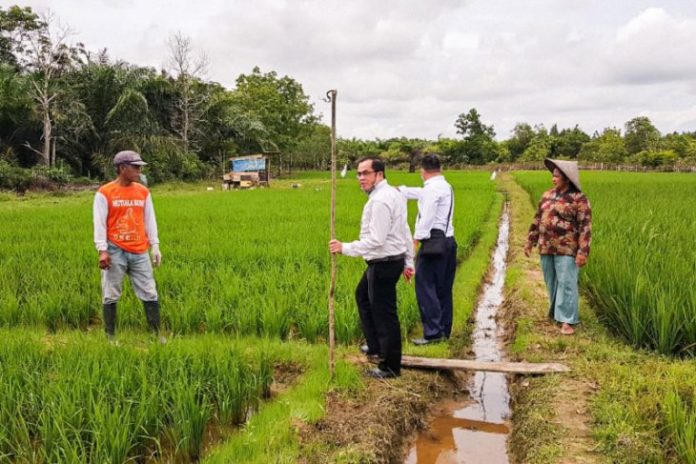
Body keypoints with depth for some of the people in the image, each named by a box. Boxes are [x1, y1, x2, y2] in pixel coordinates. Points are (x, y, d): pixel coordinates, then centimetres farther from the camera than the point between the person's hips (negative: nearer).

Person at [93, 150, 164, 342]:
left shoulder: (143, 192, 8)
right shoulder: (105, 193, -4)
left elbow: (150, 220, 12)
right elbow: (99, 223, -6)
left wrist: (155, 246, 6)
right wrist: (102, 251, -13)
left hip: (139, 252, 4)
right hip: (115, 252, -4)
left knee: (150, 294, 3)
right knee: (111, 296, 5)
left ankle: (157, 334, 10)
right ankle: (110, 336, 16)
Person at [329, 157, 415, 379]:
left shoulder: (379, 201, -22)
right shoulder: (394, 194, 11)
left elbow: (376, 240, -26)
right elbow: (405, 232, 15)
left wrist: (345, 248, -20)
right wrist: (408, 262, 20)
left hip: (384, 264, -11)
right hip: (394, 259, 11)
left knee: (384, 314, 0)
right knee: (363, 296, 27)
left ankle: (390, 367, 13)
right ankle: (376, 346, 38)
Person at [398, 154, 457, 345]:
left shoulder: (432, 188, -11)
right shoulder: (446, 186, 19)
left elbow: (427, 218, -18)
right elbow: (421, 194, 34)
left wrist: (415, 240, -16)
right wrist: (401, 189, 44)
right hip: (448, 241, 10)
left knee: (425, 288, -9)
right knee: (444, 289, 13)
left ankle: (433, 332, -10)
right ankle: (444, 330, 19)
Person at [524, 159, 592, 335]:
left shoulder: (579, 199, -9)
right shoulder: (547, 195, 10)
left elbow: (585, 227, -12)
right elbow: (537, 220, 16)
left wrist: (583, 252, -17)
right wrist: (530, 241, 14)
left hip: (566, 249, -6)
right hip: (547, 248, 6)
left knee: (566, 283, -6)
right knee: (551, 282, 13)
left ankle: (567, 321, -2)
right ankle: (557, 311, 30)